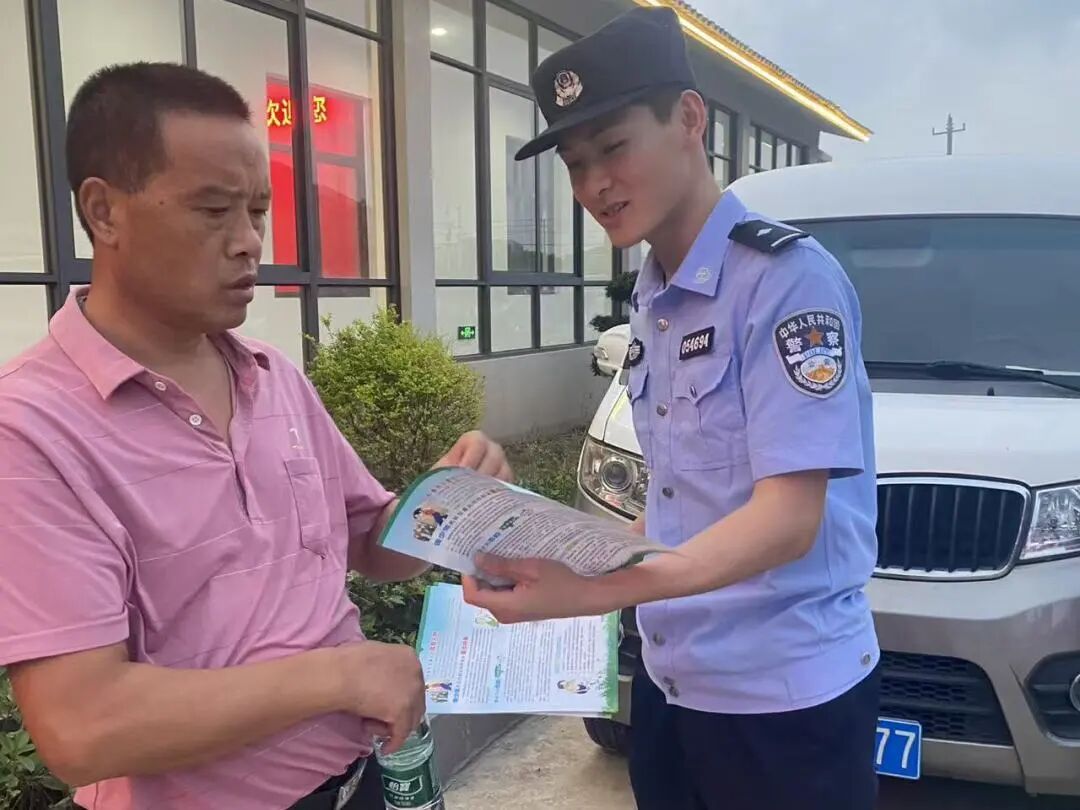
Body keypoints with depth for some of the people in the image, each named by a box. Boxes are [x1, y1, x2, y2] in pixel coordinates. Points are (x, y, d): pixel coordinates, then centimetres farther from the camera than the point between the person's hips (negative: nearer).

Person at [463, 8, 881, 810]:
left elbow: (788, 518, -24)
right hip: (670, 680, 7)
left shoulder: (788, 277, -17)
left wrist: (595, 589, -34)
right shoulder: (649, 300, 6)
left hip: (783, 695, -7)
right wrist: (587, 558, 4)